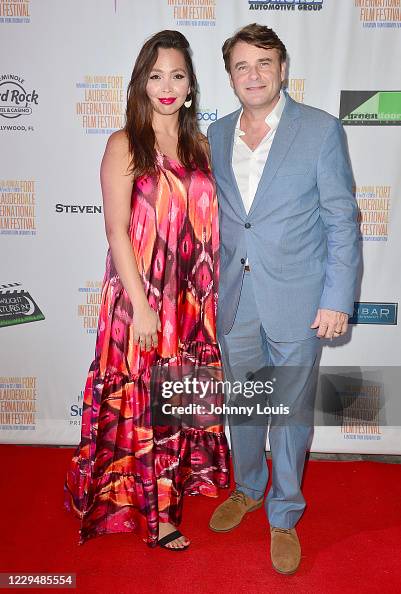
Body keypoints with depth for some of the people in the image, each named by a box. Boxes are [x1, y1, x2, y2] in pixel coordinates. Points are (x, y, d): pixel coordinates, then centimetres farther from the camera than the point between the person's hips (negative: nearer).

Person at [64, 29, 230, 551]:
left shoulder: (198, 144, 8)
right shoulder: (125, 145, -7)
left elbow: (206, 220, 10)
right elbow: (117, 230, -12)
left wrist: (213, 292, 7)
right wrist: (142, 306, -17)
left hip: (193, 297, 5)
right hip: (143, 296, -5)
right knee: (144, 402, 7)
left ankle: (181, 478, 42)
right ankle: (151, 511, 27)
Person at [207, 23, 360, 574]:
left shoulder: (321, 130, -6)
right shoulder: (217, 134, 7)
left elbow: (342, 220, -6)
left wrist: (337, 299, -11)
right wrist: (208, 283, 12)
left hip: (295, 301, -3)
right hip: (234, 300, 4)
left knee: (291, 412, 9)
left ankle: (284, 514, 31)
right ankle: (247, 489, 42)